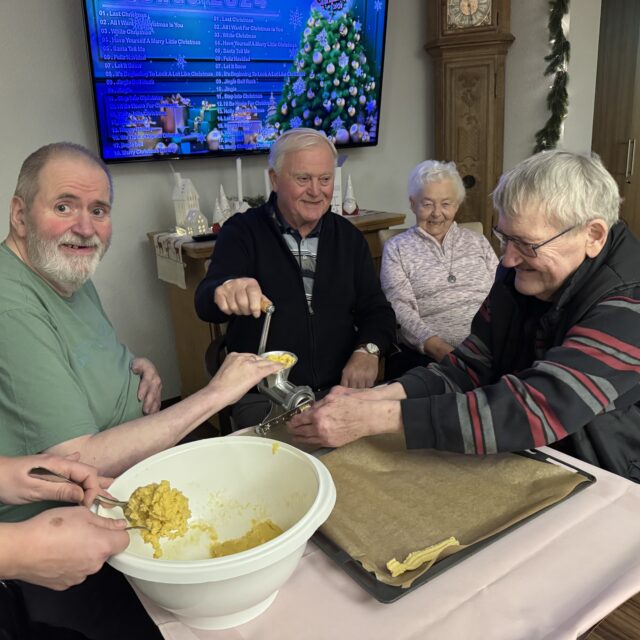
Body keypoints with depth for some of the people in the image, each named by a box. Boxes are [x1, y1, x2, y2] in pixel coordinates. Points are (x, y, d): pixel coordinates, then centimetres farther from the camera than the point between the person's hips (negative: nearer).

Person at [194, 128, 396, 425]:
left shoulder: (348, 236, 10)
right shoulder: (241, 232, -1)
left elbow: (376, 309, 10)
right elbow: (206, 302, -17)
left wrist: (367, 351, -13)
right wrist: (225, 290, -42)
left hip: (340, 389, 4)